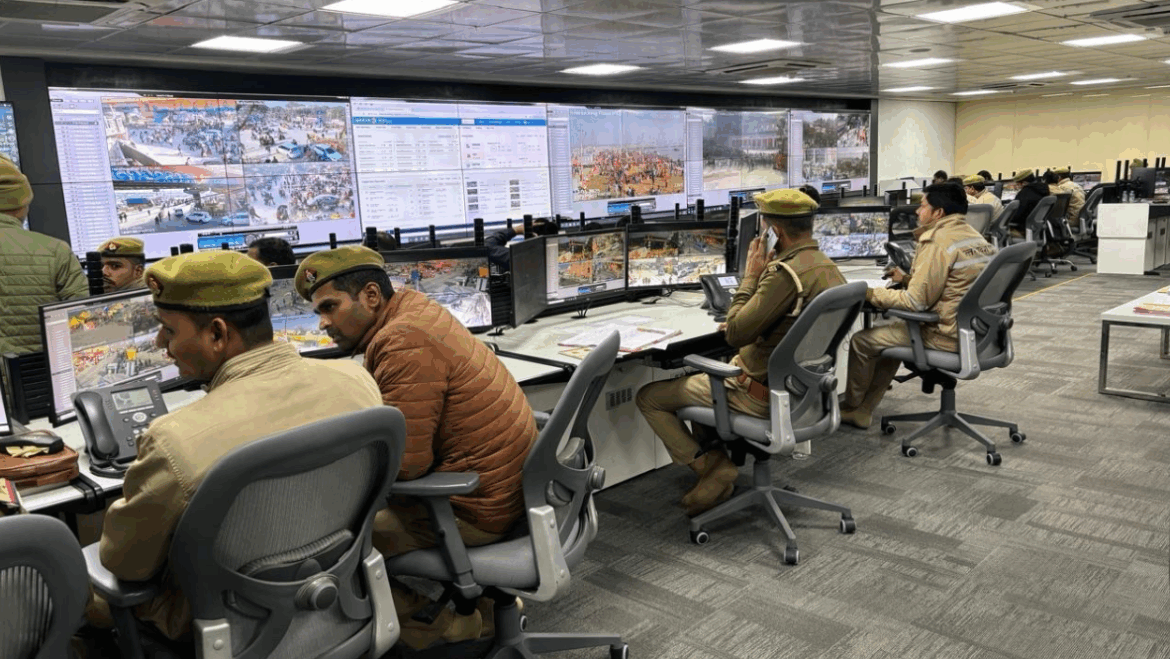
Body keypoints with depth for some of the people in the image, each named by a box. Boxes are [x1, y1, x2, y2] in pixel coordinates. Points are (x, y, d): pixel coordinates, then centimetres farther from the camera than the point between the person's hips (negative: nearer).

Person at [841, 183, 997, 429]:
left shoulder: (938, 243, -19)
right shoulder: (976, 238, 11)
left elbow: (916, 301, -20)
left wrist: (871, 294, -10)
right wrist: (908, 278, 16)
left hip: (947, 336, -10)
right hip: (975, 332, 10)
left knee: (861, 341, 2)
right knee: (890, 334, 26)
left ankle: (851, 407, 25)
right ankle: (861, 412, 27)